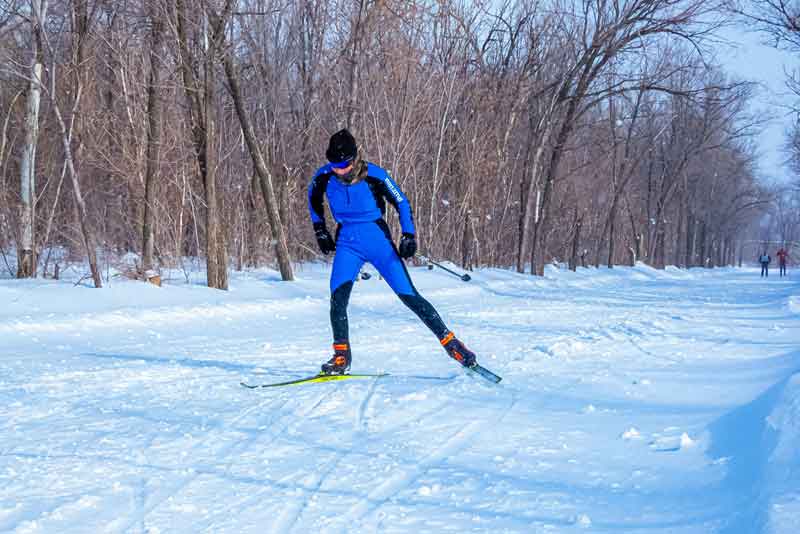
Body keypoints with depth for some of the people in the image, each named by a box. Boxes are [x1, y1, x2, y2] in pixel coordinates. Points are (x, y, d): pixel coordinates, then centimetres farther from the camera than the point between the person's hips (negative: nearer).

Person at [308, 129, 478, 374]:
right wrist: (320, 232, 15)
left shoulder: (374, 175, -17)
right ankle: (341, 355, -2)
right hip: (347, 242, 3)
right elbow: (314, 200, 15)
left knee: (408, 294, -7)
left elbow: (402, 203, -4)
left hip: (378, 239, -2)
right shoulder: (323, 177, -9)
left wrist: (409, 236, -10)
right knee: (338, 297, -17)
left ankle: (450, 342, 2)